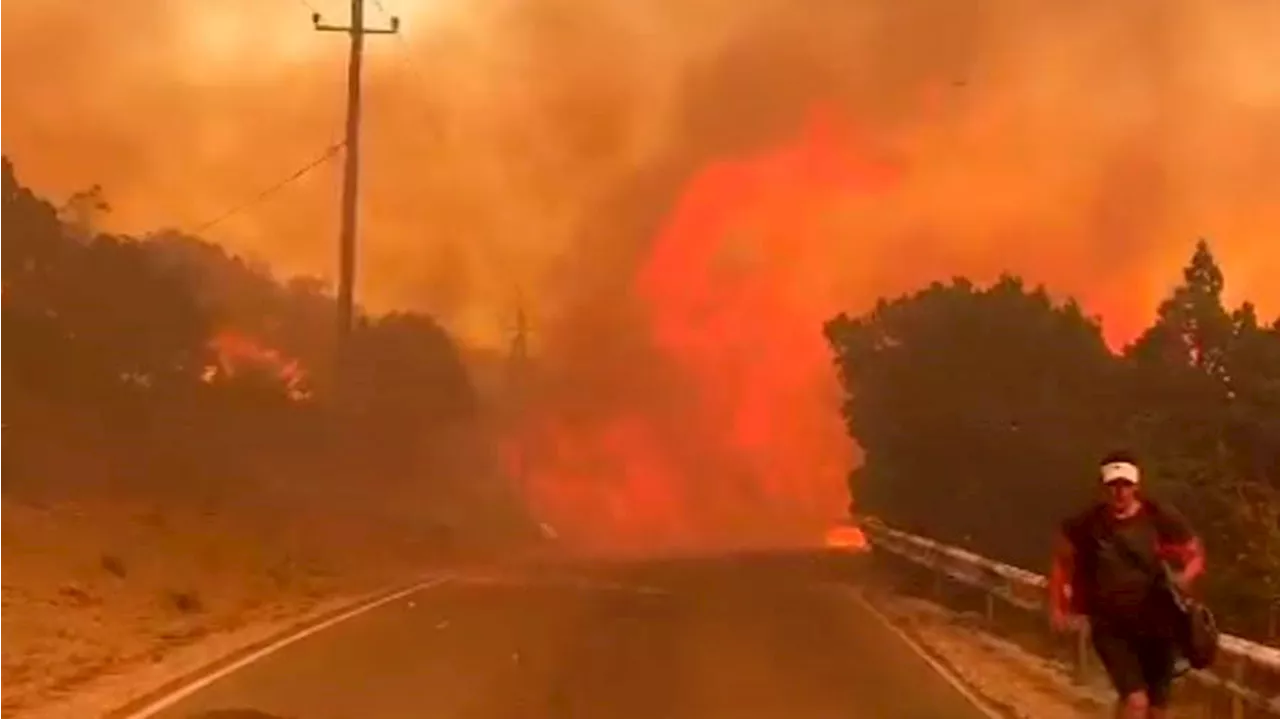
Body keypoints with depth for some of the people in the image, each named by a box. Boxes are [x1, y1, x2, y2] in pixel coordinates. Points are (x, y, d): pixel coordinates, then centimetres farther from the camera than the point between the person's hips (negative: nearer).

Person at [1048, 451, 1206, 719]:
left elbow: (1195, 554, 1)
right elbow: (1062, 558, 6)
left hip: (1157, 624, 2)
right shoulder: (1087, 523, -10)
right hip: (1111, 626, -2)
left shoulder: (1160, 518, -10)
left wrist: (1185, 577, -20)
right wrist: (1057, 608, 3)